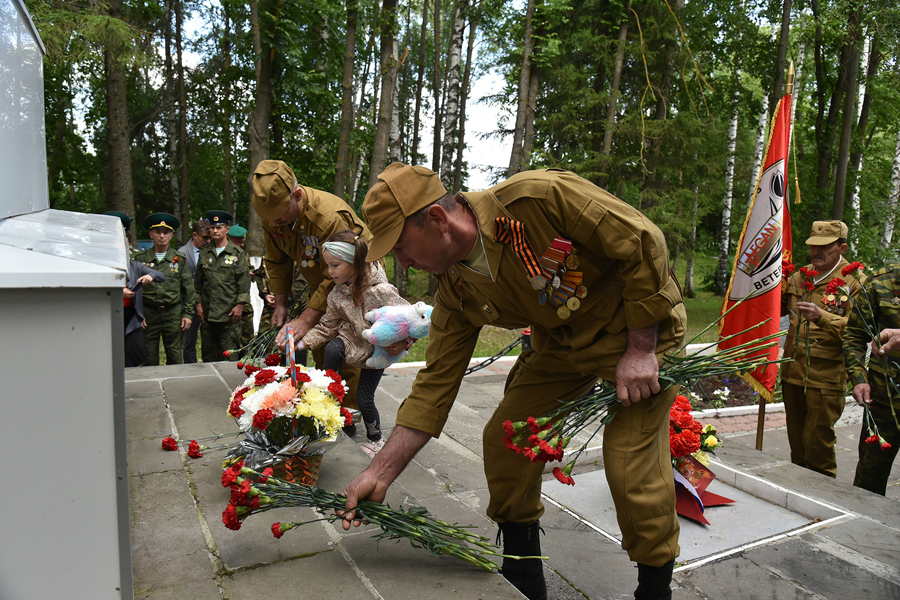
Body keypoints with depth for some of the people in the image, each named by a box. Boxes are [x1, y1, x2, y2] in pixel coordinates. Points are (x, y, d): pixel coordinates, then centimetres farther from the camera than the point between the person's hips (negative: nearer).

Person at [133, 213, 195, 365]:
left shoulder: (180, 259, 6)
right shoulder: (140, 258, 5)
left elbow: (188, 288, 7)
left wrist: (188, 314, 2)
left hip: (173, 313, 0)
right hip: (148, 313, 0)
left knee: (175, 358, 4)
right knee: (149, 359, 6)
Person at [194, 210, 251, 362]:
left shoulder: (237, 253, 2)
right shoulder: (204, 254, 13)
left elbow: (244, 281, -2)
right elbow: (198, 281, 16)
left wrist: (240, 305, -9)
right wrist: (199, 303, 8)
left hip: (229, 311, -4)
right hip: (207, 312, 4)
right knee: (208, 352, 8)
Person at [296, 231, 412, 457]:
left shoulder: (380, 290, -27)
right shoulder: (336, 294, -9)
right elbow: (327, 326, 1)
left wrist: (404, 343, -35)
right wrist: (301, 343, -10)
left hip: (378, 349, -4)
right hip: (352, 339, 4)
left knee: (364, 399, -1)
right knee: (332, 349, -30)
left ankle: (374, 438, 27)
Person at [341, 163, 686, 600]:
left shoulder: (541, 197, -30)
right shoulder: (455, 293, -10)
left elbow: (643, 243, -23)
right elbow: (436, 383, -7)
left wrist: (640, 351, -21)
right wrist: (380, 473, -11)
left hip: (640, 329, -6)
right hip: (560, 343, 6)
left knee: (632, 468, -14)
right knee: (504, 439, 2)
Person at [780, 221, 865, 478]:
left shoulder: (855, 282, -6)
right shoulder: (800, 276, 11)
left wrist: (823, 316, -29)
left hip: (826, 377, -6)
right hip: (793, 371, 6)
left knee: (817, 441, -2)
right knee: (796, 439, 17)